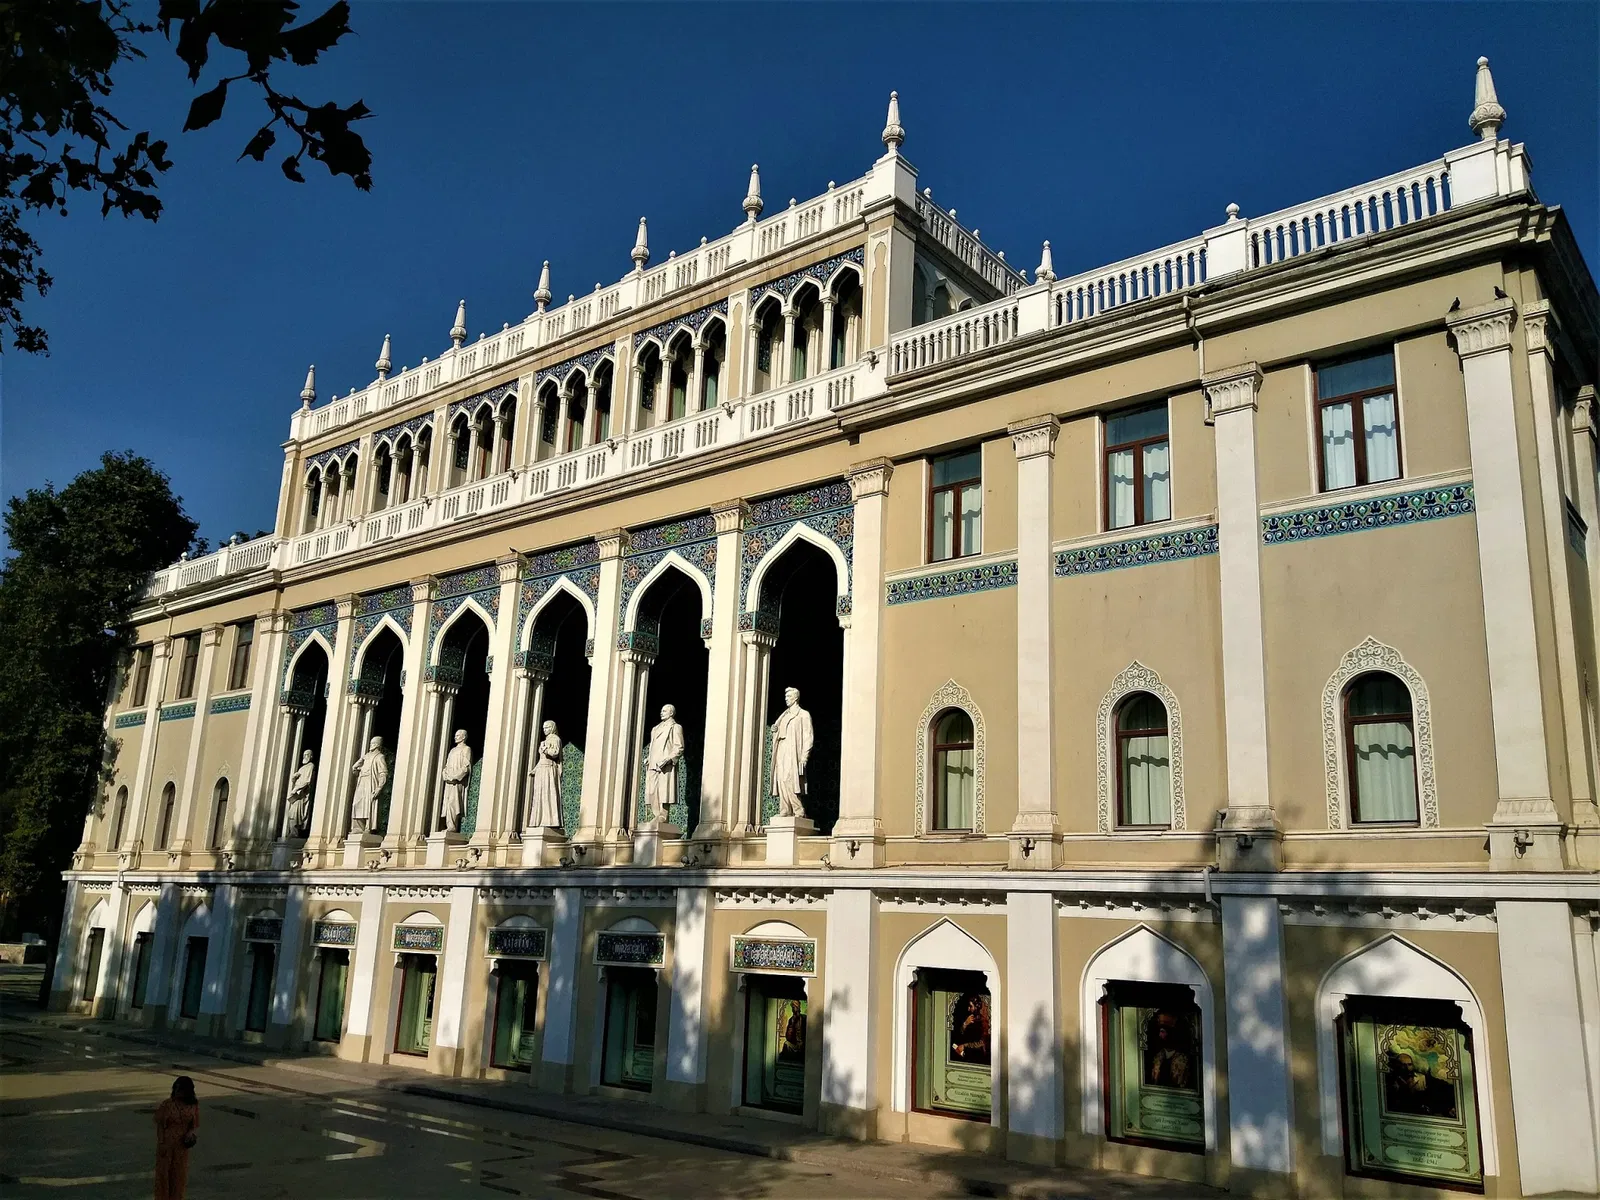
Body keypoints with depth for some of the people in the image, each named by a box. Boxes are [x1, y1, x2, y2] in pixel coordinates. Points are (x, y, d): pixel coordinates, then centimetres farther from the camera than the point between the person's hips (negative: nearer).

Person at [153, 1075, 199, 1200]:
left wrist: (191, 1132, -16)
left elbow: (195, 1124, 4)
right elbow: (160, 1125, -8)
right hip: (167, 1143, -2)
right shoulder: (166, 1104, -12)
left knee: (180, 1173, 11)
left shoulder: (193, 1105, -5)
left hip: (182, 1144, 2)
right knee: (164, 1171, 6)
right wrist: (161, 1144, -13)